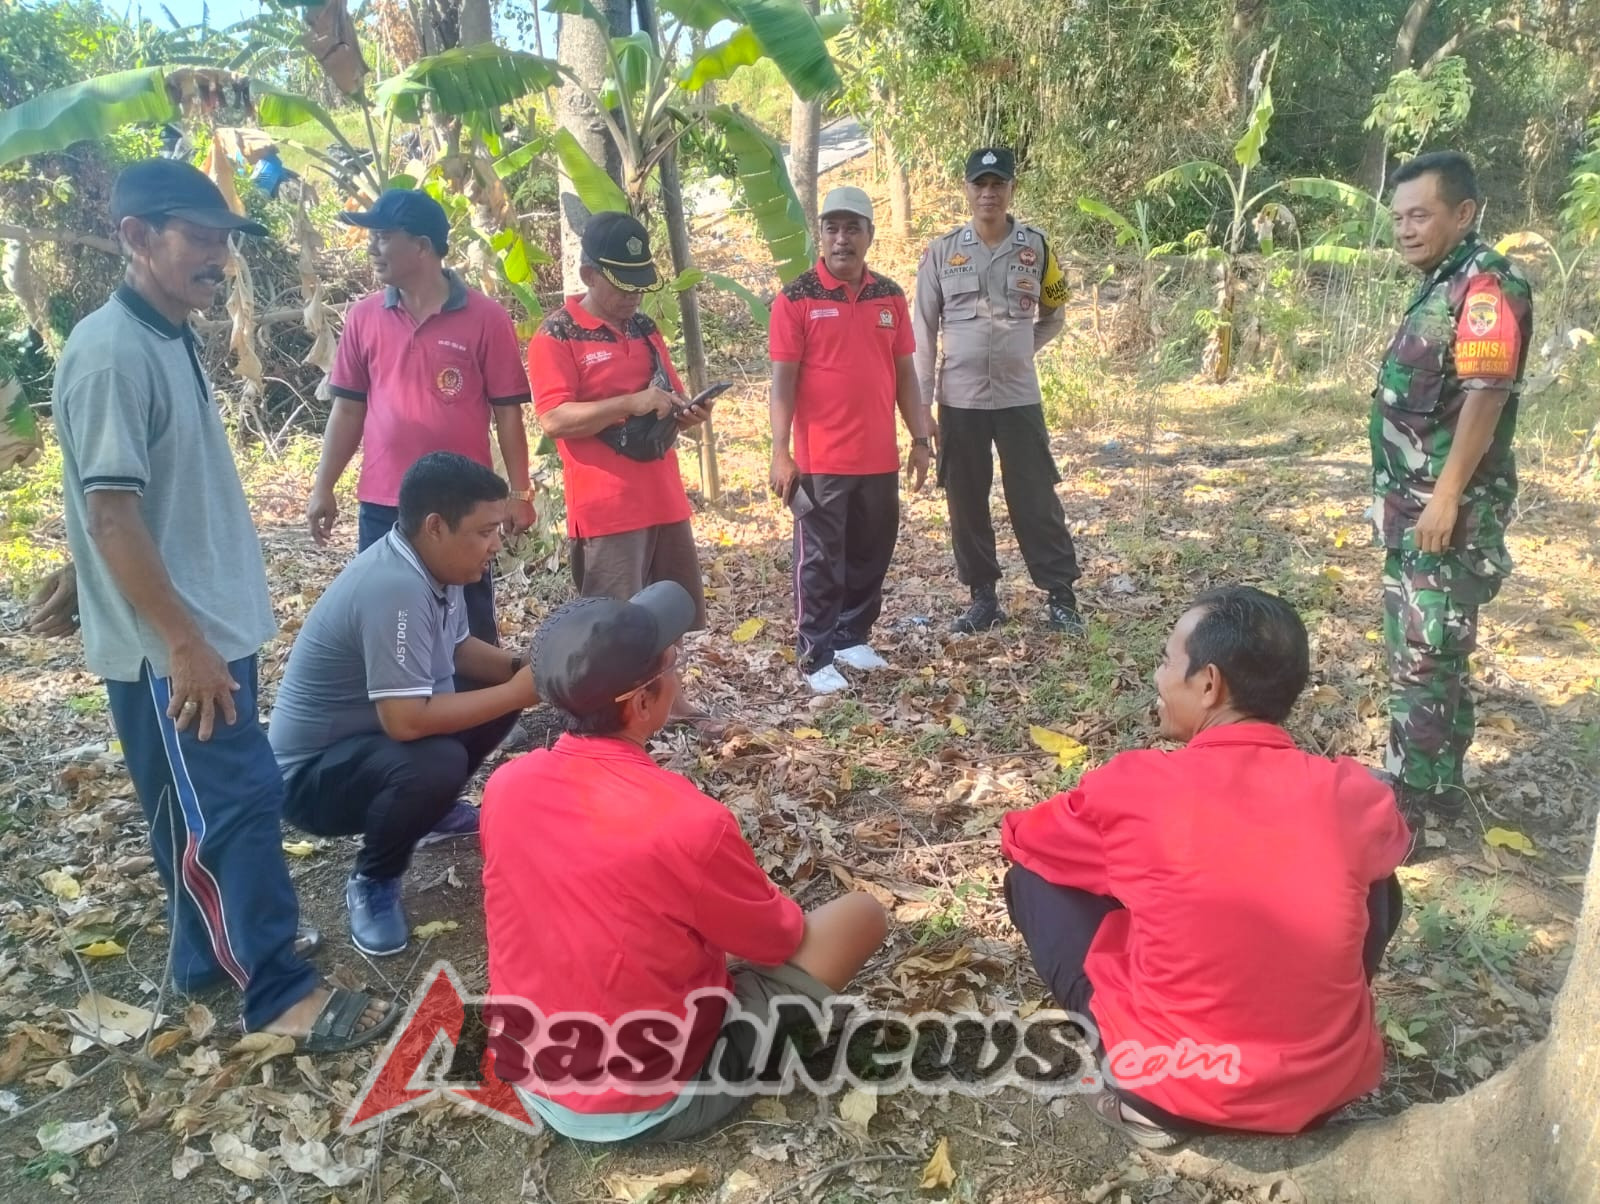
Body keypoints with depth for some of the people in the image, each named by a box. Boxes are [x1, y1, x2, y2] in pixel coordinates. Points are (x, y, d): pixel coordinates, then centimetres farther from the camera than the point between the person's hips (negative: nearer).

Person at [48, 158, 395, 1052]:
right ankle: (280, 991, 8)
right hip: (169, 644, -9)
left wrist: (208, 631, 20)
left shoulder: (171, 340, 10)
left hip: (215, 622, 10)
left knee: (206, 809, 18)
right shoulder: (111, 353, -19)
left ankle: (211, 956, 32)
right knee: (235, 804, -4)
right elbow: (109, 512, -23)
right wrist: (183, 641, -23)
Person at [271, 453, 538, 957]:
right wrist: (515, 693, -27)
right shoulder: (395, 587, -33)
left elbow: (459, 649, 11)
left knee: (498, 691, 3)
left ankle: (431, 804, 20)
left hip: (377, 733, 9)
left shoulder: (434, 564, -5)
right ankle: (373, 882, -7)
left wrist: (522, 668, -8)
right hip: (313, 770, -9)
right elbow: (408, 721, -36)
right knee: (435, 764, -35)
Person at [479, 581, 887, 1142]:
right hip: (651, 1106, -6)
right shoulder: (688, 822, -29)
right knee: (861, 913, 0)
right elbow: (780, 938, -9)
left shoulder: (505, 785, -12)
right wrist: (780, 914, 14)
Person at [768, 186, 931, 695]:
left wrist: (920, 439, 10)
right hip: (820, 461, -5)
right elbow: (783, 379, -7)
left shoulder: (890, 297, 9)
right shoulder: (796, 298, -4)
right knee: (820, 560, 2)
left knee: (872, 556, 13)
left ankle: (852, 638, 29)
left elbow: (905, 373, 13)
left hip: (880, 458, 5)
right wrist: (780, 452, -13)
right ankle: (815, 655, 12)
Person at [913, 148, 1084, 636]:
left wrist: (1018, 352, 6)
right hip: (959, 399, 1)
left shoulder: (1036, 246, 2)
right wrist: (921, 401, -2)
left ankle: (1061, 596, 12)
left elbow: (1054, 315, 16)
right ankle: (983, 598, 20)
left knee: (1036, 498, 2)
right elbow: (924, 328, 1)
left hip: (1019, 397, 0)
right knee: (966, 502, 7)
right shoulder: (942, 251, 1)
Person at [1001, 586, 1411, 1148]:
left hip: (1175, 1090, -3)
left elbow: (1016, 838, 6)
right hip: (1331, 1082, 4)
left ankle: (1135, 1082, 6)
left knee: (1032, 873, 9)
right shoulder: (1353, 791, -6)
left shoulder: (1135, 786, -14)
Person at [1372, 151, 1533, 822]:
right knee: (1419, 649, 17)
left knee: (1426, 657, -4)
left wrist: (1447, 495, -25)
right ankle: (1434, 786, 29)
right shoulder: (1439, 287, 16)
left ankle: (1412, 800, 5)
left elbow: (1486, 394, -22)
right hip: (1414, 504, 10)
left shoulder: (1487, 285, -14)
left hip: (1449, 509, -10)